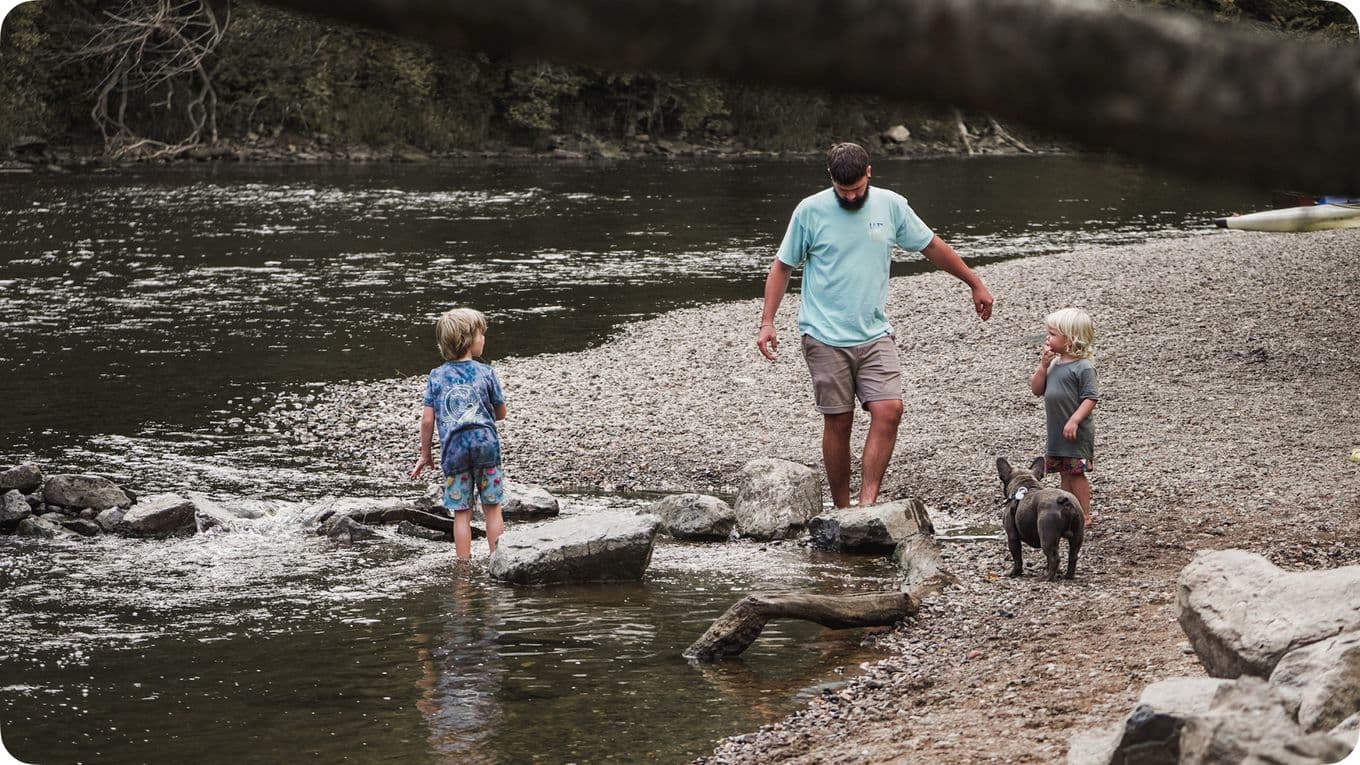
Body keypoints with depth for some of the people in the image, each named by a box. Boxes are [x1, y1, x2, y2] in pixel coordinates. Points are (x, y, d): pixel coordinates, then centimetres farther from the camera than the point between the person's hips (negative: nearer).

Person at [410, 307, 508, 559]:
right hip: (486, 444, -1)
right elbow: (501, 413, 7)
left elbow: (427, 419, -1)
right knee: (492, 509, 9)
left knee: (461, 513, 6)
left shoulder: (436, 376, 2)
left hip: (453, 450, 1)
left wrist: (425, 455, 10)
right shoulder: (486, 373, -2)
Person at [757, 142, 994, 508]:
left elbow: (933, 247, 16)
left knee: (889, 410, -14)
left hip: (874, 335, 2)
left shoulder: (892, 206, 3)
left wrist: (975, 284, 22)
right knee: (838, 421, 0)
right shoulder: (810, 211, -4)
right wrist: (767, 322, -2)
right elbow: (782, 267, 5)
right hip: (825, 339, -2)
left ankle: (867, 503, -13)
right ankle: (841, 510, 12)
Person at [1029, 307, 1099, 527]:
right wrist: (1044, 365, -3)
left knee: (1077, 473, -2)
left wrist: (1074, 421, -25)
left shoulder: (1083, 367, -14)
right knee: (1065, 474, 13)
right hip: (1056, 431, 8)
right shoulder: (1054, 363, 10)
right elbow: (1036, 389, 10)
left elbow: (1090, 398, -17)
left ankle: (1084, 515, 5)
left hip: (1076, 433, -8)